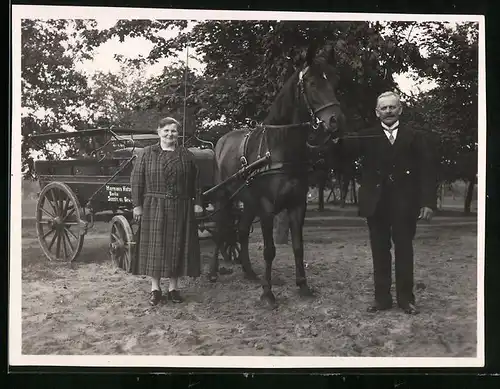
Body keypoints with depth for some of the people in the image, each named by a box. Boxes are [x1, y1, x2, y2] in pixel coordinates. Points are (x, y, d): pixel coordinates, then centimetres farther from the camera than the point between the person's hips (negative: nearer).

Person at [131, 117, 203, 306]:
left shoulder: (187, 155, 8)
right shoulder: (147, 154, 3)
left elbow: (195, 183, 10)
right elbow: (136, 181, 1)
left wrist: (196, 203, 4)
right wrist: (137, 205, -5)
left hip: (180, 210, 2)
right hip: (153, 208, -1)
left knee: (176, 247, 5)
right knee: (154, 247, 2)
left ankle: (173, 287, 17)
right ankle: (155, 288, 14)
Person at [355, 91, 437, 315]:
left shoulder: (414, 137, 5)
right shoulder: (366, 138, 7)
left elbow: (427, 171, 1)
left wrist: (428, 202, -7)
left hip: (405, 204, 0)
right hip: (376, 203, 1)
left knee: (404, 250, 6)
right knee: (380, 252, 7)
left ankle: (406, 298, 16)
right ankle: (382, 298, 16)